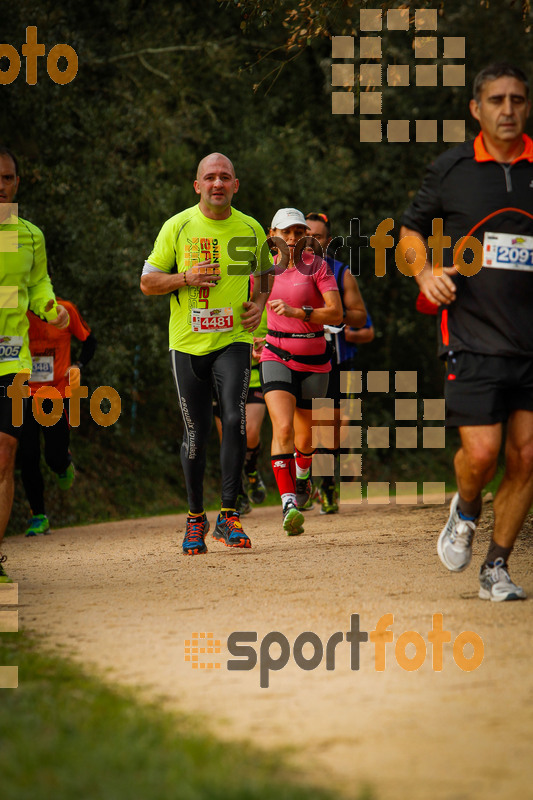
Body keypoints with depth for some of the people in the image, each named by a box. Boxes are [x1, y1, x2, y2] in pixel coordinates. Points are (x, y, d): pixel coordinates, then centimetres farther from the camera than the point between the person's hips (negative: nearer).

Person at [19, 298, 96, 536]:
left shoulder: (65, 310, -2)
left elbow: (89, 340, 11)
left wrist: (78, 366, -6)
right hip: (26, 396, 1)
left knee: (56, 458, -7)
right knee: (27, 458, -4)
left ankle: (65, 464, 32)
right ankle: (38, 517, 8)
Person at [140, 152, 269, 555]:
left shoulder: (251, 229, 5)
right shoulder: (177, 227, 0)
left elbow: (265, 274, 23)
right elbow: (147, 282, 4)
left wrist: (260, 305, 3)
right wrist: (185, 277, -14)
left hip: (234, 339, 0)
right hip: (188, 342, 0)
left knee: (235, 419, -20)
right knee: (196, 434, 4)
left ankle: (229, 514, -13)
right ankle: (196, 518, 22)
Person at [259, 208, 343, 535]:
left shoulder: (317, 266, -7)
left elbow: (336, 313, -17)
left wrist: (296, 311, -27)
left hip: (314, 360, -1)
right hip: (277, 357, 1)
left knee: (305, 436, 12)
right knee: (283, 427, -22)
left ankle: (302, 478, 47)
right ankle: (289, 503, -29)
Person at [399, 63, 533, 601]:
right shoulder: (450, 169, 4)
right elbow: (411, 230, 17)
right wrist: (425, 273, -2)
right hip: (473, 335, -1)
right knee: (480, 454, -12)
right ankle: (465, 511, 22)